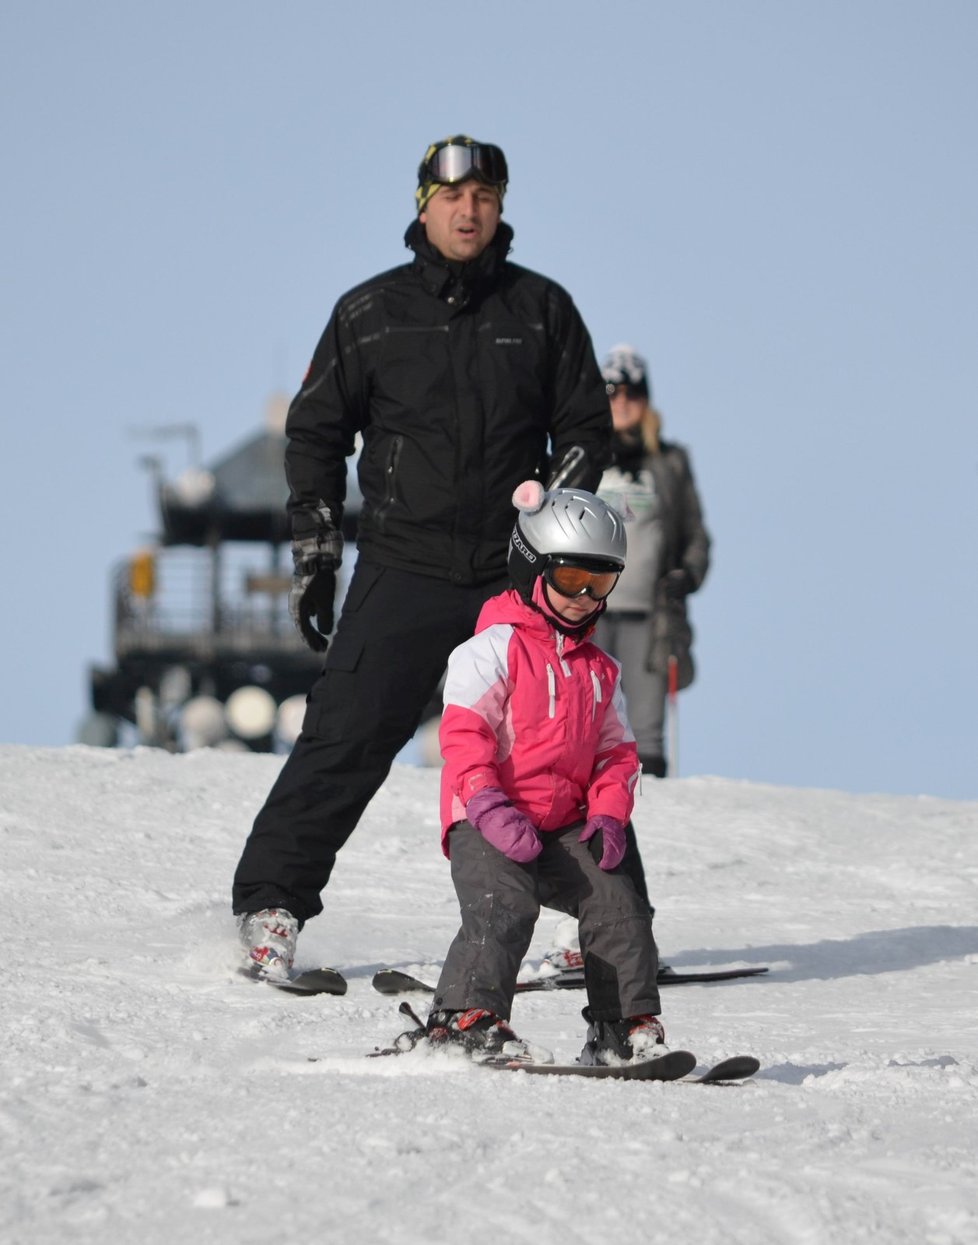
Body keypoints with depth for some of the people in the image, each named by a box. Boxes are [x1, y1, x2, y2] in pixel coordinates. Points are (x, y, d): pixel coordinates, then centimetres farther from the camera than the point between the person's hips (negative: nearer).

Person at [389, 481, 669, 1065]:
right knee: (504, 907, -27)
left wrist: (608, 815, 0)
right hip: (487, 824, -6)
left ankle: (628, 1028, -1)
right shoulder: (494, 648, -3)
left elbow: (617, 752, 19)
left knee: (617, 902, -8)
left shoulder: (600, 670, 19)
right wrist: (490, 807, -23)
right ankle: (466, 1017, -30)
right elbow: (464, 732, -12)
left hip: (563, 827, 6)